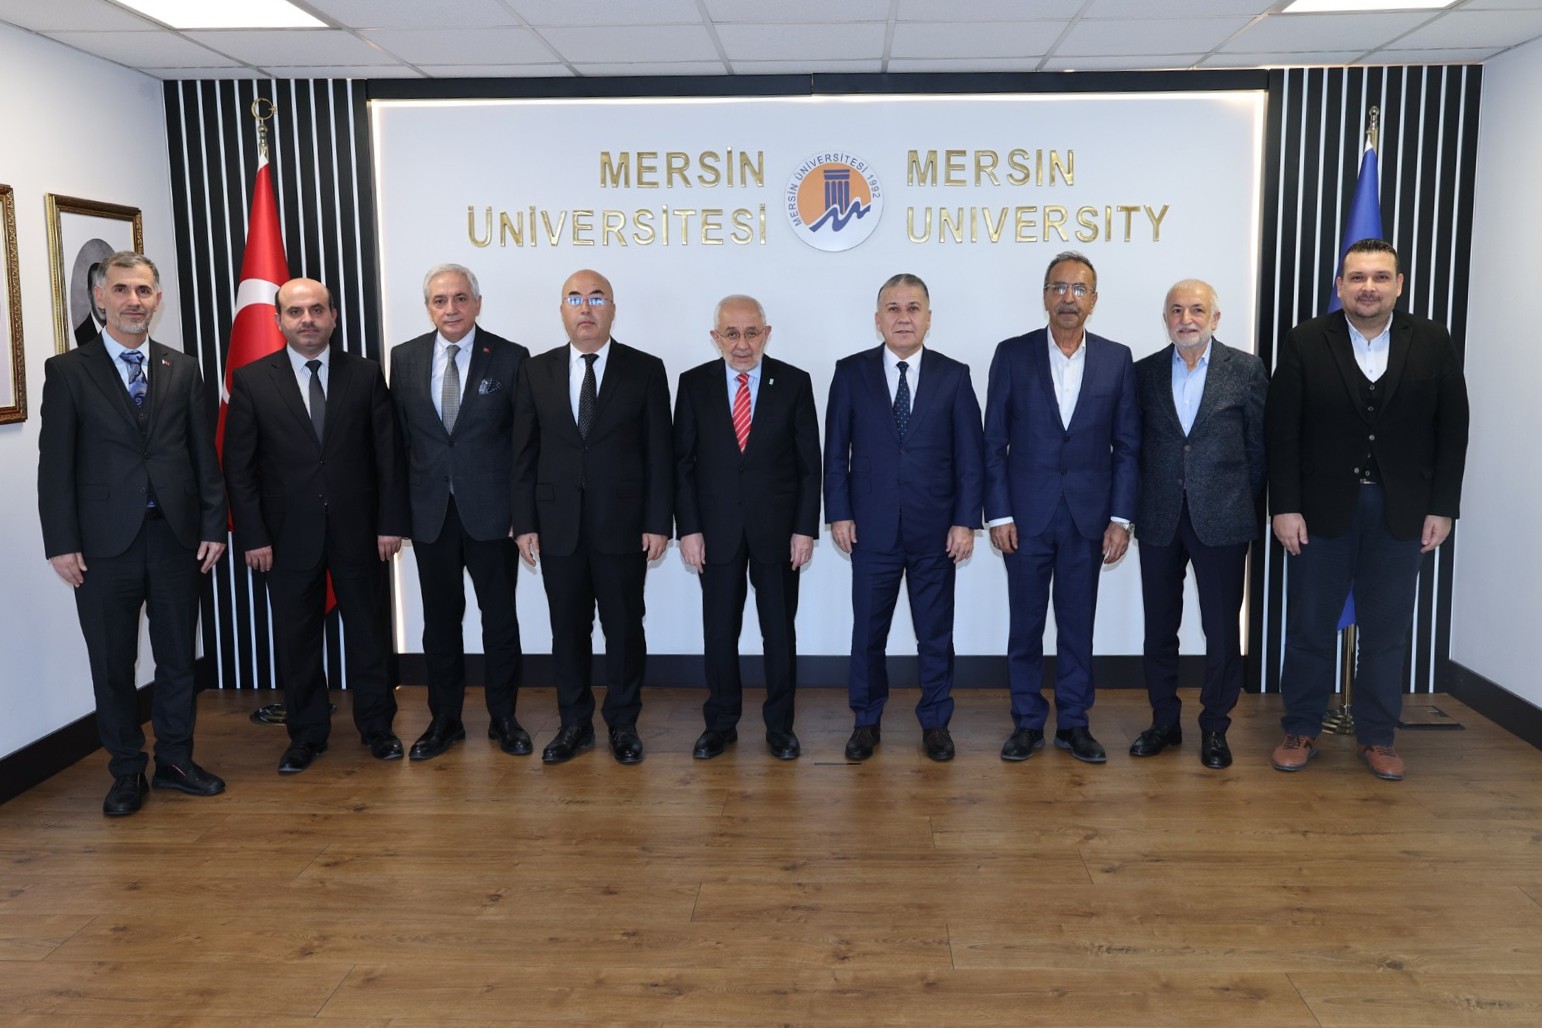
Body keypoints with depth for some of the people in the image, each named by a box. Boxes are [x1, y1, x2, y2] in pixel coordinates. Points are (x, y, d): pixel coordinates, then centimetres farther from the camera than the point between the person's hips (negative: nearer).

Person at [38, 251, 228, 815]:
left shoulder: (183, 370, 8)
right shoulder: (67, 371, 0)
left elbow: (204, 453, 8)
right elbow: (55, 464, -2)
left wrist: (213, 525, 3)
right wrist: (61, 543, -7)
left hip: (176, 535, 2)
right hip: (105, 540, -2)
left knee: (178, 657, 11)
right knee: (113, 663, 7)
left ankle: (175, 759, 25)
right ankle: (127, 772, 21)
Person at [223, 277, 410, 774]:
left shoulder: (365, 374, 1)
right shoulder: (251, 380, -1)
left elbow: (388, 453, 1)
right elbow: (239, 465, -1)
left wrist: (391, 522, -3)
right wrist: (252, 536, -7)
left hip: (356, 529, 0)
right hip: (287, 534, 0)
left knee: (367, 630, 9)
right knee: (296, 638, 9)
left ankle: (376, 726, 24)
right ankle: (306, 734, 24)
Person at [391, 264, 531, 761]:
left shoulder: (510, 357, -4)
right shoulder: (405, 358, 5)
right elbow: (398, 437, 7)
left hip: (491, 511, -2)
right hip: (430, 513, 2)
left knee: (500, 617, 8)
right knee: (440, 618, 11)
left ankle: (503, 717, 23)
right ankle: (444, 719, 25)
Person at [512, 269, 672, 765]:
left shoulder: (645, 370, 0)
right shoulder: (536, 371, 6)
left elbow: (659, 453, -1)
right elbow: (524, 454, 6)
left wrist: (658, 523, -6)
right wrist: (525, 523, 1)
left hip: (622, 522, -2)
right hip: (558, 524, 2)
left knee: (623, 626, 7)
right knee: (567, 628, 9)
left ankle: (623, 723, 22)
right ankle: (575, 724, 23)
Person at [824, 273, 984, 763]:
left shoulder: (954, 376, 2)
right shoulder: (851, 372, 2)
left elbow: (969, 455, 1)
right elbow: (836, 450, 3)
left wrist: (966, 520, -5)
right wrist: (838, 513, -3)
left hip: (935, 529, 0)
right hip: (872, 527, 0)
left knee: (935, 631, 9)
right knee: (868, 630, 7)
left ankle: (935, 722, 24)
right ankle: (866, 721, 23)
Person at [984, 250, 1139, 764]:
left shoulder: (1117, 359, 4)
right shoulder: (1012, 354, 0)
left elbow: (1126, 446, 4)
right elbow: (994, 442, -1)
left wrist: (1121, 518, -3)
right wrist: (998, 514, -6)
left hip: (1087, 516, 1)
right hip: (1026, 515, -1)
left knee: (1078, 624, 9)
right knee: (1025, 624, 7)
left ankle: (1073, 722, 21)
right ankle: (1027, 722, 19)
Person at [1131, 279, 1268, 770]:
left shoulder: (1247, 370, 0)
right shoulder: (1144, 372, 5)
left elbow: (1259, 445, 4)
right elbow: (1136, 445, 8)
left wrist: (1243, 504, 3)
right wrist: (1143, 504, 5)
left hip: (1221, 521, -2)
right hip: (1160, 521, 2)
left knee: (1222, 629, 4)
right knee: (1159, 627, 9)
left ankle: (1215, 727, 18)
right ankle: (1164, 721, 23)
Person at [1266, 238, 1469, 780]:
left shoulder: (1432, 342, 1)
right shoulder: (1306, 342, -4)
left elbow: (1452, 428, 3)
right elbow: (1281, 430, -5)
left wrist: (1442, 507, -1)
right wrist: (1285, 507, -9)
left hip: (1401, 512, 1)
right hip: (1321, 508, -1)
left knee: (1387, 631, 9)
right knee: (1309, 628, 7)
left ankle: (1377, 737, 23)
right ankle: (1300, 731, 20)